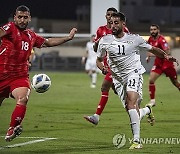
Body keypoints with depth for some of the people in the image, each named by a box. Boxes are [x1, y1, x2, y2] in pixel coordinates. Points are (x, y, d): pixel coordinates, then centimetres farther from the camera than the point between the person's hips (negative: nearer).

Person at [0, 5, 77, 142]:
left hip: (21, 76, 3)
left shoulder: (31, 36, 13)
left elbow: (48, 42, 29)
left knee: (23, 99, -25)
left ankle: (12, 130, -20)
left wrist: (68, 38, 26)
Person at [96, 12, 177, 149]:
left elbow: (152, 49, 8)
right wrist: (103, 68, -10)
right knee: (131, 110, 4)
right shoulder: (105, 41, 0)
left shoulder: (135, 39, -5)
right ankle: (147, 110, 44)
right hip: (118, 78, 4)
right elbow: (99, 60, 14)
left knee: (131, 102, -28)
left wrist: (165, 56, -11)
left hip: (134, 73, -4)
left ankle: (136, 140, -28)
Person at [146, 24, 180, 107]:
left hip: (167, 63, -5)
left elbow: (167, 52, -33)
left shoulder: (161, 40, -23)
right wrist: (148, 56, 5)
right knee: (151, 80, -13)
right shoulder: (151, 39, 0)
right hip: (158, 63, 6)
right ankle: (152, 100, -5)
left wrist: (153, 54, -35)